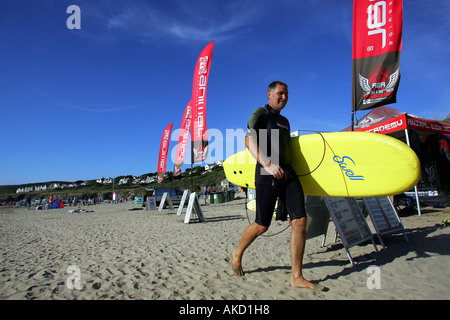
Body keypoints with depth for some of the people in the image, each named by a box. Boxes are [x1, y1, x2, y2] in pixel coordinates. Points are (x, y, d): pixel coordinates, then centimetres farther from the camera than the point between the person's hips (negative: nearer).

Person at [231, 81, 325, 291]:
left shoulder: (285, 121, 24)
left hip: (288, 174, 7)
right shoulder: (260, 114, 2)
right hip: (267, 175, -7)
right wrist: (267, 164, -26)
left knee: (300, 221, -6)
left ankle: (296, 277, 2)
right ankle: (237, 254, 28)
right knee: (262, 226, 0)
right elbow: (250, 141, -13)